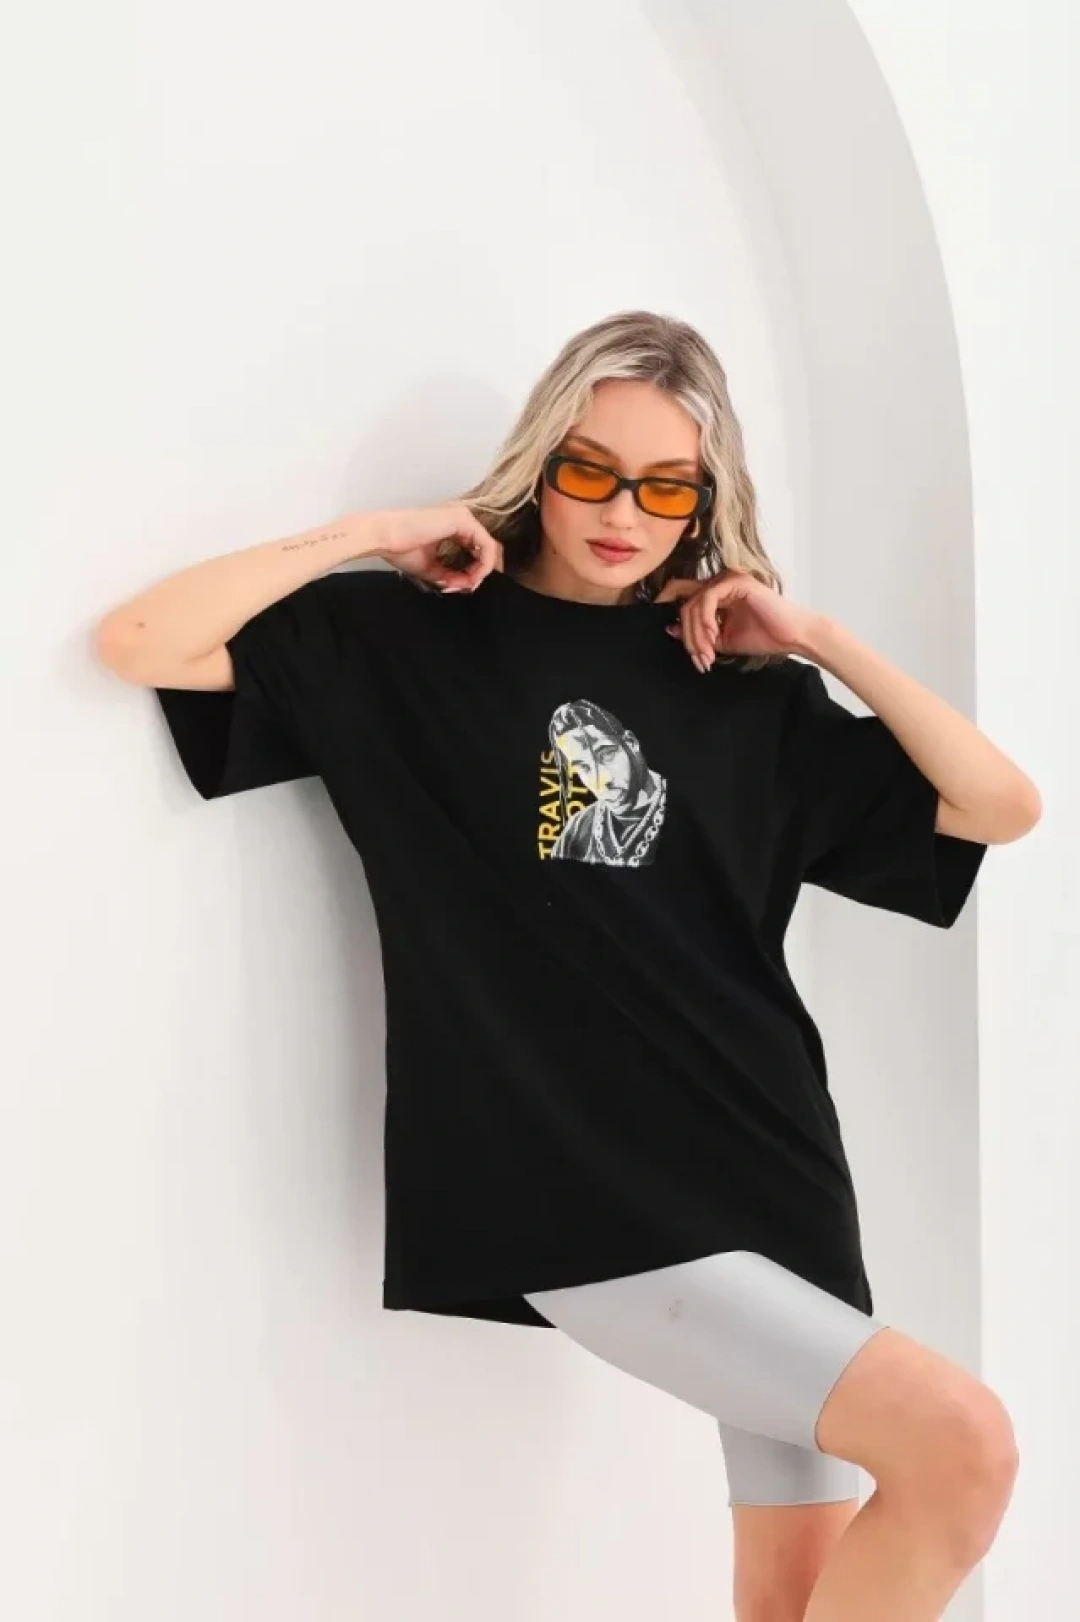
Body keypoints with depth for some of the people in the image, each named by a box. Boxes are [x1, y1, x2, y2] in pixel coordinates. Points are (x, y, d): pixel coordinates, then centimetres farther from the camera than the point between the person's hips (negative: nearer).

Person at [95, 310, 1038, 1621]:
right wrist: (368, 535, -5)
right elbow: (136, 644, -3)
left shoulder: (748, 688, 10)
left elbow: (1000, 807, 7)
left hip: (771, 1163, 5)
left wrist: (819, 637, 1)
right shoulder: (409, 639, 3)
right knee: (958, 1443, -17)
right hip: (580, 1192, -4)